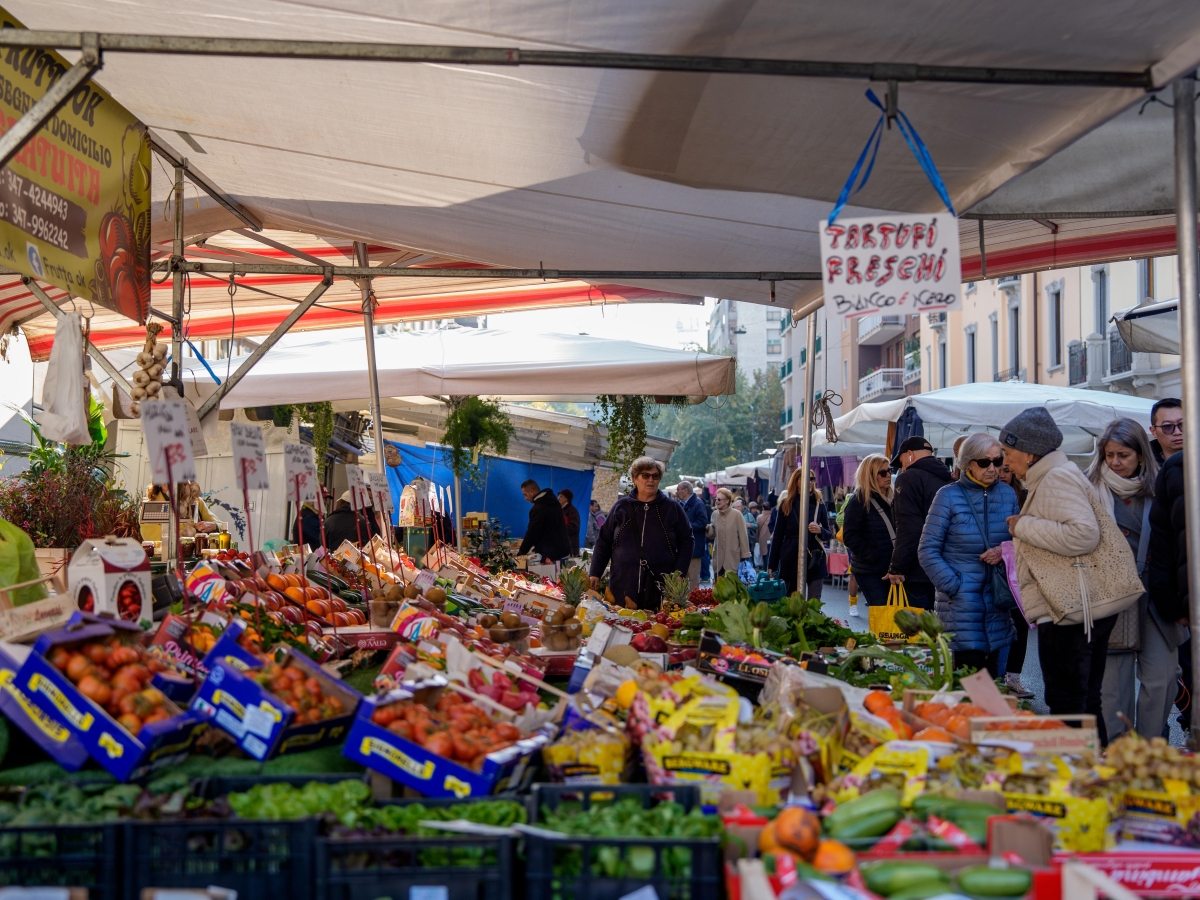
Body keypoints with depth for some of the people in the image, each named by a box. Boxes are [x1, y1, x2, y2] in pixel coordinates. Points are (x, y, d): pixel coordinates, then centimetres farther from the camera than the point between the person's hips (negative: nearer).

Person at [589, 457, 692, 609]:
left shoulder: (673, 508, 6)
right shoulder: (621, 507, 8)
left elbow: (686, 541, 8)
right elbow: (604, 542, 11)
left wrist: (679, 573, -3)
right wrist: (595, 573, 5)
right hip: (623, 587, 1)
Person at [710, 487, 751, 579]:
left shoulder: (736, 514, -8)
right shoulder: (715, 514, 5)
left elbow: (743, 536, -6)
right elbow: (712, 535, 11)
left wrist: (745, 556, -8)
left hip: (733, 557, -4)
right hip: (718, 558, 4)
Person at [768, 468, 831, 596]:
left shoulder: (819, 504, 7)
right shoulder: (787, 505, 5)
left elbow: (829, 534, 12)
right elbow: (778, 536, 6)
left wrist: (820, 531, -12)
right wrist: (771, 566, 2)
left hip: (815, 560, 0)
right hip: (791, 560, 0)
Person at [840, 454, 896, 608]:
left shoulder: (889, 499, 15)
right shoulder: (859, 500, -6)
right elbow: (850, 536, -12)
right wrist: (872, 555, -19)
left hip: (889, 569, 7)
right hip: (869, 570, -7)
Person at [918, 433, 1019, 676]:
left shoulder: (1007, 494, 7)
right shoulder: (949, 496, -4)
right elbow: (927, 550, -4)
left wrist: (1005, 551, -8)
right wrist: (953, 586, -11)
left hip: (996, 600, 4)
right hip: (961, 600, -4)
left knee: (992, 676, 6)